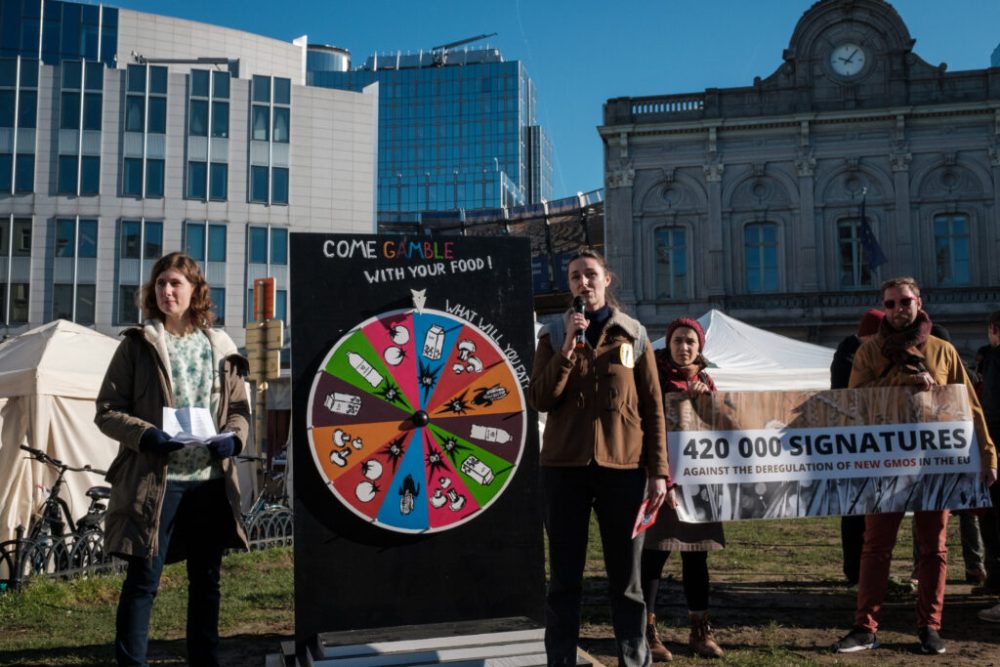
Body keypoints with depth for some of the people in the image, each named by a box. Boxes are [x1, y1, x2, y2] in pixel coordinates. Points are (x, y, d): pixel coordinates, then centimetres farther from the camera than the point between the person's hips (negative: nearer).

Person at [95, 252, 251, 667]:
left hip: (210, 480, 4)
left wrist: (233, 437, -7)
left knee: (206, 580, 12)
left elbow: (240, 408, 14)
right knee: (143, 579, -2)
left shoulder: (220, 347, 11)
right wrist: (145, 435, -18)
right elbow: (107, 410, 0)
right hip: (154, 479, -3)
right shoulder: (137, 345, 2)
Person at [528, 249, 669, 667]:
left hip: (623, 467, 0)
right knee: (564, 575, 5)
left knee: (625, 576, 6)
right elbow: (540, 400, -4)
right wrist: (567, 348, -14)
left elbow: (652, 408, 5)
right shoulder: (553, 334, 7)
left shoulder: (633, 335, 7)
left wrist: (658, 470, -1)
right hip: (565, 466, 0)